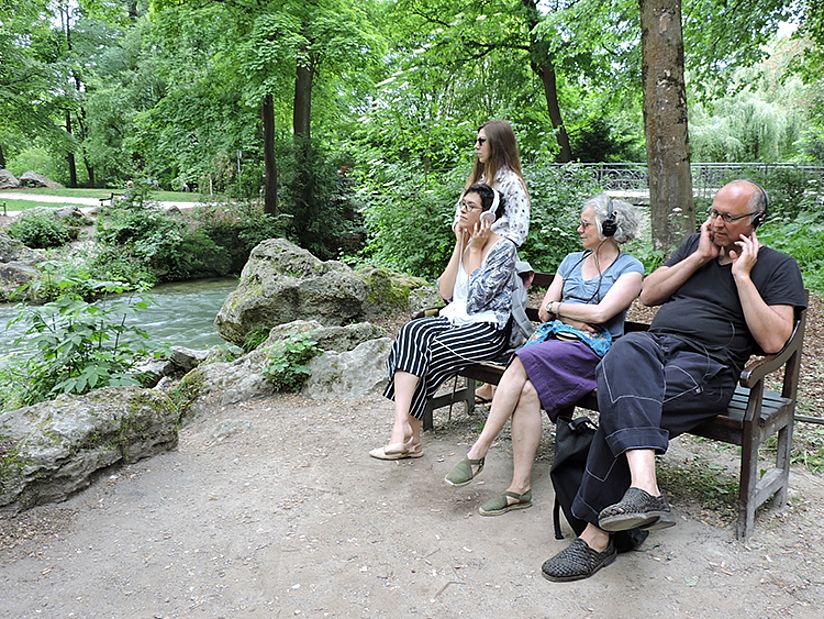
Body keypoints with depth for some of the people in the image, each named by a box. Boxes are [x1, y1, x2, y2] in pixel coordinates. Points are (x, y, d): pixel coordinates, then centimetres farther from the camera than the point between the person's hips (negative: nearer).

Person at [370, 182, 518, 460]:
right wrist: (460, 246, 2)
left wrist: (475, 250, -10)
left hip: (488, 330, -6)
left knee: (427, 351, -26)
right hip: (456, 319, 6)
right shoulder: (465, 243, 14)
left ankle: (404, 427, -15)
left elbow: (477, 299, -16)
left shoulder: (504, 248, -7)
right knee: (411, 332, -23)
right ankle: (403, 425, -31)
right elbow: (445, 292, 4)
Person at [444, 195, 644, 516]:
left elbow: (600, 313, -11)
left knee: (523, 363, -32)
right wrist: (575, 319, -3)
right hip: (555, 338, 5)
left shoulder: (630, 268, 4)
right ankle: (520, 488, -23)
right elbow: (544, 311, 15)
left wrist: (557, 307, 1)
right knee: (527, 391, -28)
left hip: (593, 349, -5)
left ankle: (478, 451, -24)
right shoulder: (572, 261, 22)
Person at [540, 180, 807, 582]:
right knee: (625, 353, -37)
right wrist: (700, 257, 8)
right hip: (655, 342, 4)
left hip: (707, 365, -4)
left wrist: (741, 274, -4)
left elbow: (773, 341, -4)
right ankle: (645, 487, -52)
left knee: (622, 407, -33)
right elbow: (648, 295, 16)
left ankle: (596, 536, -29)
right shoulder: (697, 243, 24)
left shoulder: (778, 268, 11)